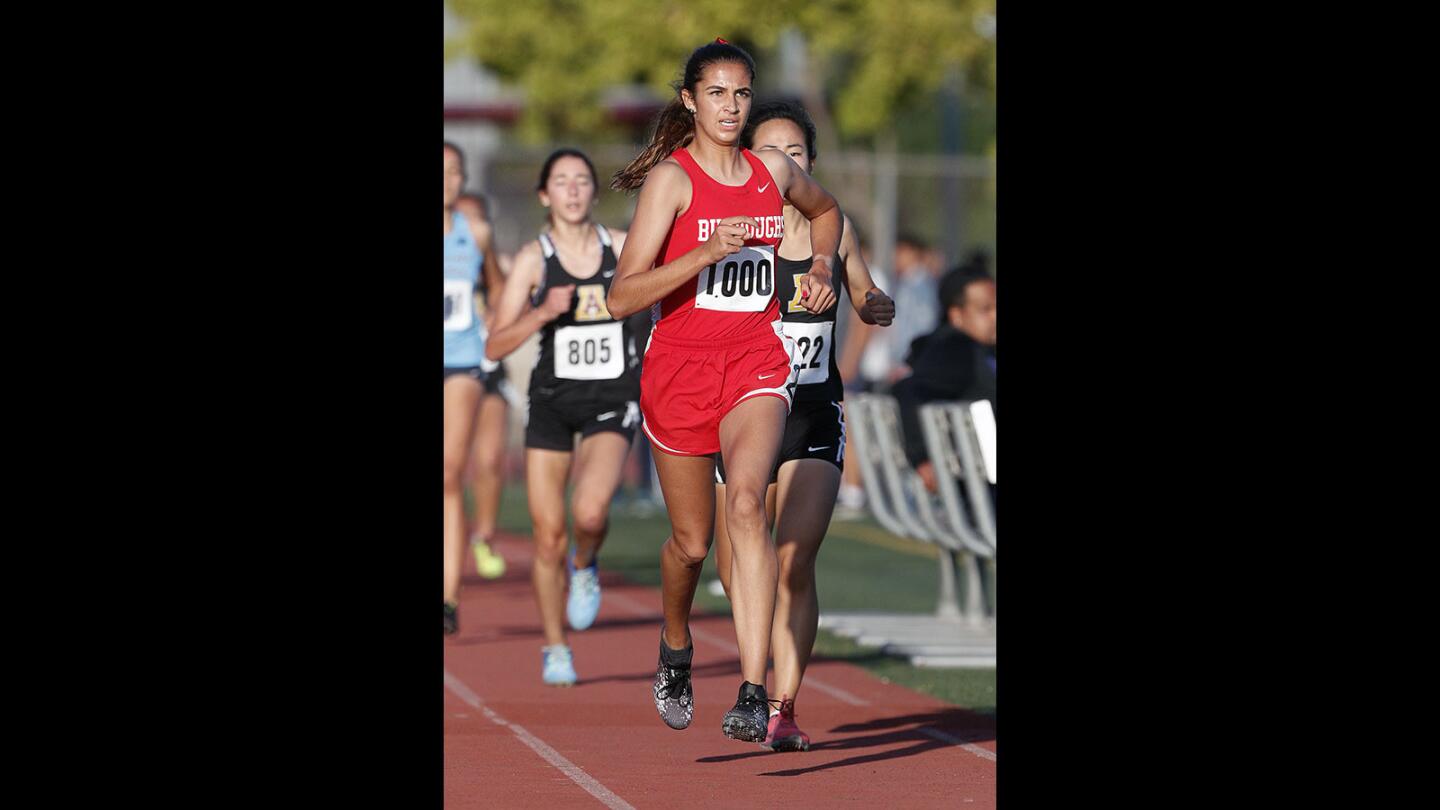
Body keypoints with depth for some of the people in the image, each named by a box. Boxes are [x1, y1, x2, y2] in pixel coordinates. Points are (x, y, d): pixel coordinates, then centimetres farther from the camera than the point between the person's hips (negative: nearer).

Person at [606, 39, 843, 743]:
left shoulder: (774, 172, 5)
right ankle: (676, 647, 44)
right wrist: (708, 252, -27)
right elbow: (622, 296, -17)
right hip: (680, 365, -1)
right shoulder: (671, 178, -8)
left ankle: (753, 691, -32)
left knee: (746, 499, -25)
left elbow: (826, 210, 31)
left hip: (756, 363, 1)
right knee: (692, 541, 9)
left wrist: (822, 268, 13)